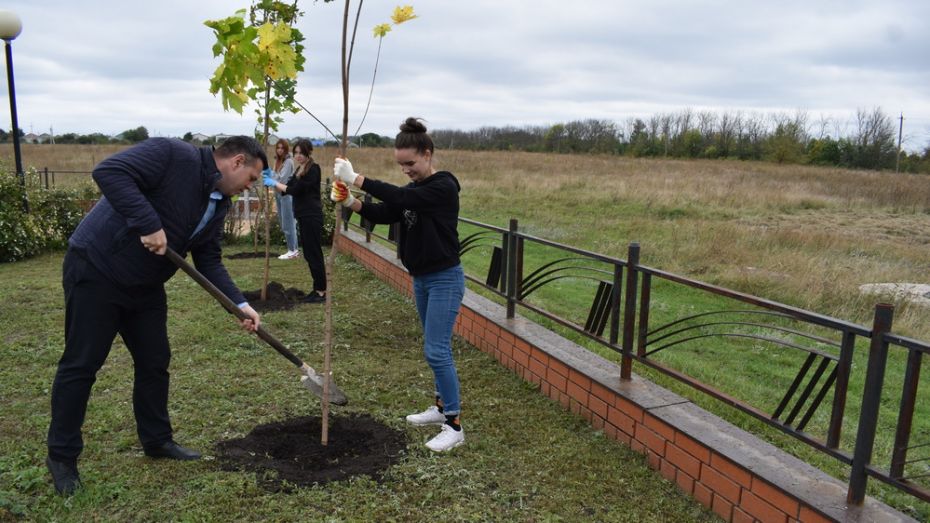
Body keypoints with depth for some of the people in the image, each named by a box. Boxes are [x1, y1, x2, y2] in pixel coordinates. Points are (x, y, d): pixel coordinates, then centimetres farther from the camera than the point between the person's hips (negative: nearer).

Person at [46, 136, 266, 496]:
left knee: (155, 362, 12)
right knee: (81, 365, 2)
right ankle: (62, 455, 19)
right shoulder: (174, 155, -19)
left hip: (145, 287, 8)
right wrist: (149, 224, -34)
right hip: (96, 270, -8)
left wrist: (239, 304, -5)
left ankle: (157, 440, 29)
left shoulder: (218, 205, 6)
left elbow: (209, 261, 6)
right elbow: (109, 171, -29)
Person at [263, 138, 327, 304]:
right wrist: (271, 183, 0)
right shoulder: (299, 170, 15)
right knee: (309, 254, 12)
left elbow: (295, 190, -18)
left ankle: (321, 292, 2)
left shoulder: (313, 169, -13)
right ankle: (317, 289, 21)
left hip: (312, 216, -9)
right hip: (303, 216, 9)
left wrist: (274, 183, -11)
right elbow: (287, 189, 15)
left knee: (314, 253, -5)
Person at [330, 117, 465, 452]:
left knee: (436, 350, -9)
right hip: (421, 279, 9)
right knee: (436, 347, 17)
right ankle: (443, 407, 31)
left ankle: (454, 427, 0)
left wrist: (355, 179, -29)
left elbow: (400, 199, -30)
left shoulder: (444, 187, -16)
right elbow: (382, 213, -1)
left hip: (445, 279, -9)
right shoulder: (412, 190, 10)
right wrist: (349, 201, -18)